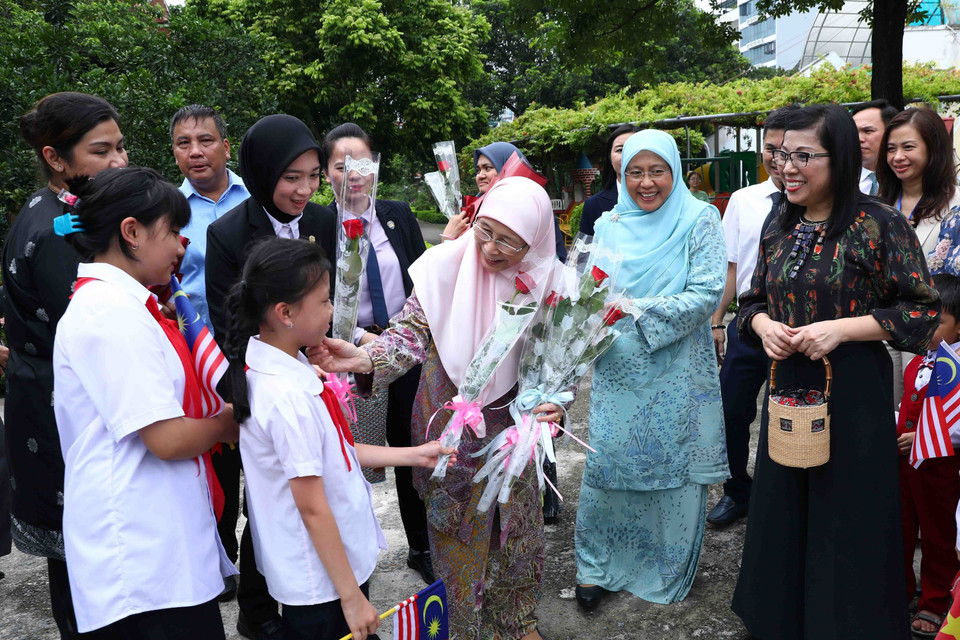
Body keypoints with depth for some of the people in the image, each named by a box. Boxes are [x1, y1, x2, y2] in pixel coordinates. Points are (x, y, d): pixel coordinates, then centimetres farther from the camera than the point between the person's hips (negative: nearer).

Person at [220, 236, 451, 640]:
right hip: (322, 581, -9)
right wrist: (352, 597, -16)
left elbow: (334, 452, 9)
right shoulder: (288, 398, -28)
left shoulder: (285, 368, 1)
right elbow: (312, 507, -24)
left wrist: (413, 455, 9)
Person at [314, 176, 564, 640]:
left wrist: (550, 404, -22)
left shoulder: (546, 286, -11)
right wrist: (364, 358, -38)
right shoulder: (447, 266, -18)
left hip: (510, 428, 3)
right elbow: (413, 332, -20)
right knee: (457, 537, 11)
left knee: (516, 529, 19)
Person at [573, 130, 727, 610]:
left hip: (676, 372, -2)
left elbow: (708, 293, -12)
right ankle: (597, 565, 23)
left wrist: (639, 312, -19)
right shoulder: (608, 224, 7)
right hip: (618, 370, 3)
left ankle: (671, 569, 28)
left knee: (674, 464, 7)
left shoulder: (699, 219, -3)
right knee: (607, 460, 5)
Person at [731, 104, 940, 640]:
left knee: (848, 521, 4)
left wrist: (840, 328, -20)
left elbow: (924, 311, -10)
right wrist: (763, 325, -7)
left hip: (854, 394, -5)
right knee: (783, 516, 15)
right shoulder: (782, 227, 7)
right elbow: (755, 300, 16)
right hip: (788, 387, 6)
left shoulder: (879, 224, -11)